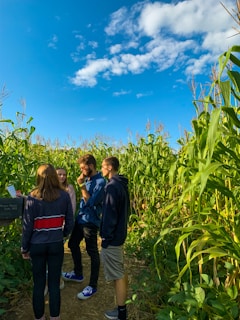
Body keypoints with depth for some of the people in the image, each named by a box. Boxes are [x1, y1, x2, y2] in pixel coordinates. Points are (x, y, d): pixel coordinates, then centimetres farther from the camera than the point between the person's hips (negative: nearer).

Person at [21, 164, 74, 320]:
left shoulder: (32, 197, -12)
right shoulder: (64, 196, -9)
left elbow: (27, 226, -8)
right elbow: (70, 223, -3)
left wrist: (25, 248, 5)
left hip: (37, 245, 0)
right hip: (56, 245, 0)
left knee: (38, 284, 16)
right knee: (54, 284, 13)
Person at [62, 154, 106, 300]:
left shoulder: (101, 181, -20)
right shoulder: (87, 179, 5)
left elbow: (91, 202, -25)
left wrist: (82, 185, -23)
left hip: (90, 222, -9)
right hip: (80, 218, 9)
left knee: (92, 252, 5)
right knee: (72, 244, 23)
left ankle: (93, 286, 22)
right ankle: (78, 274, 44)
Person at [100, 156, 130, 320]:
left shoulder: (112, 187, -22)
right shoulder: (122, 185, 8)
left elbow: (109, 215, -22)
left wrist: (106, 237, -14)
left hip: (112, 237, -10)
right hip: (120, 234, 10)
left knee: (117, 276, 3)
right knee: (121, 272, 19)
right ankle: (123, 306, 33)